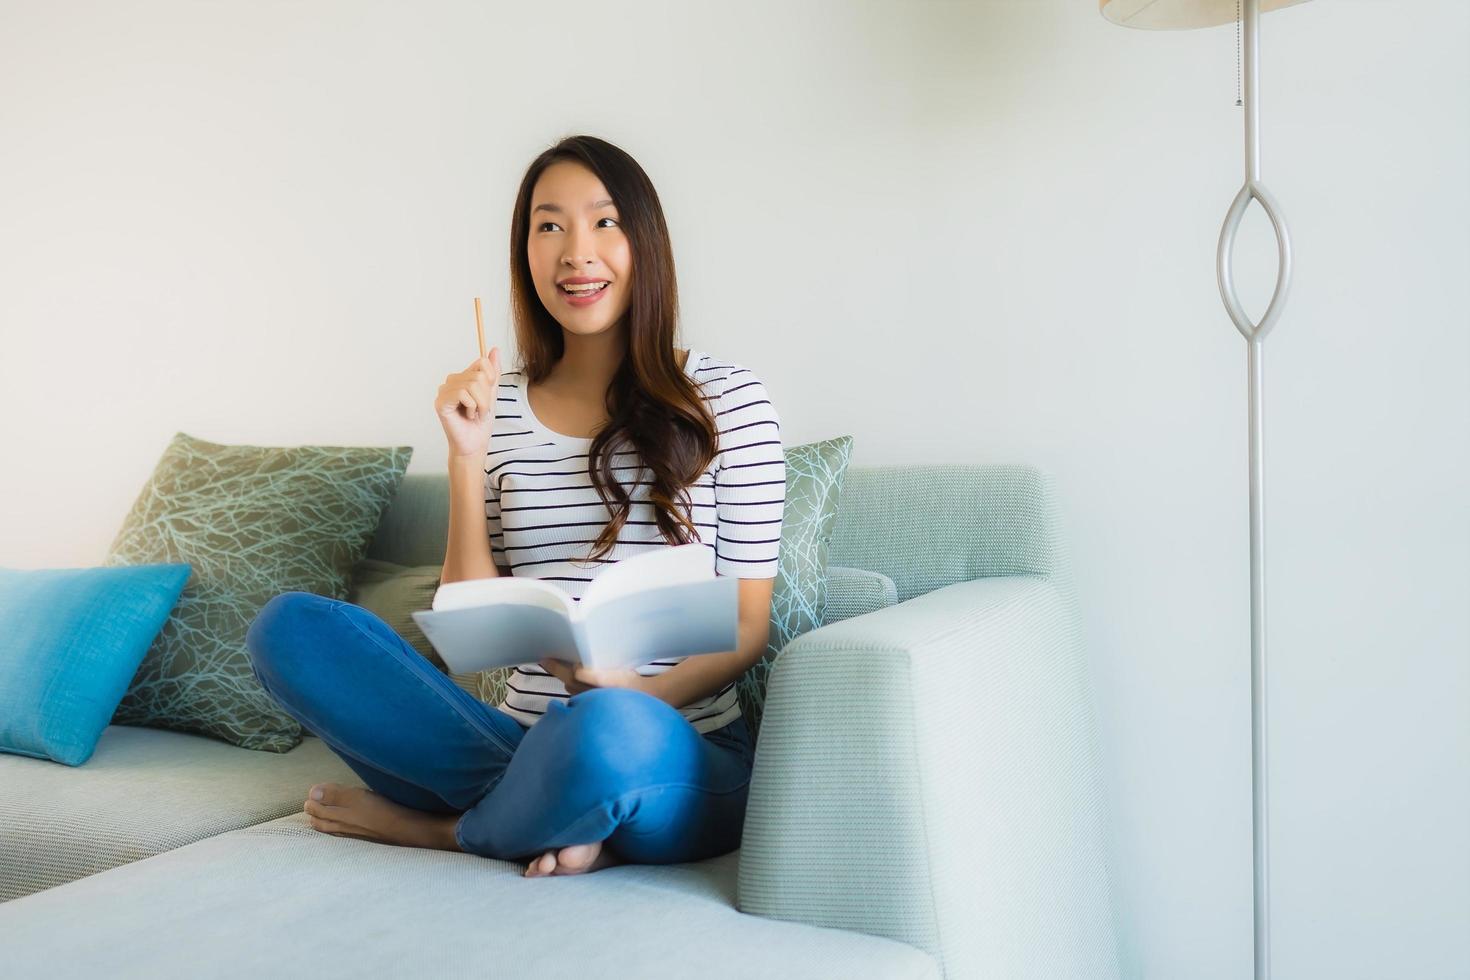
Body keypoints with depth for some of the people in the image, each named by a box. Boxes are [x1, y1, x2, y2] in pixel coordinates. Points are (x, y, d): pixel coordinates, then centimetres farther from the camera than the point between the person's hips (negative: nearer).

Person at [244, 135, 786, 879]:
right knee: (289, 625, -13)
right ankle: (565, 821, -18)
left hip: (676, 766, -3)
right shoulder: (497, 406, 9)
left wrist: (639, 694, -19)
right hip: (526, 744, 4)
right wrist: (468, 458, -7)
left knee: (609, 732, -40)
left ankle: (438, 828, -7)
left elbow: (748, 624, 0)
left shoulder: (725, 396, 1)